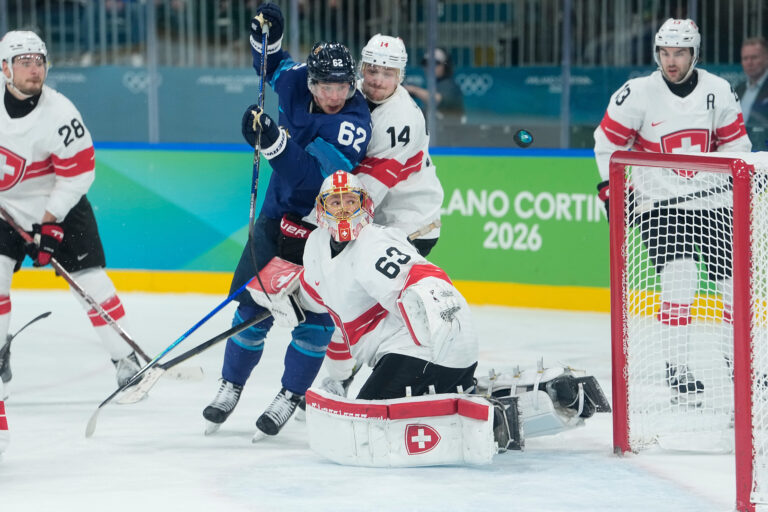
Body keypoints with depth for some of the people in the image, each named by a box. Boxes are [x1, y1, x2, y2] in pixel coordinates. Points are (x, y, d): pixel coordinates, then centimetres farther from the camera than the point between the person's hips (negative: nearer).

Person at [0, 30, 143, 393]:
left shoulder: (60, 114, -24)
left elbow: (78, 174, -18)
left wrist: (50, 224, -20)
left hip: (60, 203, -3)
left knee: (90, 278, -8)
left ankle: (125, 358, 0)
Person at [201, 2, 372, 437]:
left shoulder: (354, 123, -26)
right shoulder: (297, 83, -9)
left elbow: (314, 176, -37)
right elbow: (273, 64, 17)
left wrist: (274, 142, -48)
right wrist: (268, 35, -4)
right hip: (280, 212, 5)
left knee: (319, 312, -8)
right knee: (254, 300, 5)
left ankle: (290, 397, 6)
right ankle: (232, 387, 19)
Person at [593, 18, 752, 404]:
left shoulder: (718, 91, -2)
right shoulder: (638, 93, -10)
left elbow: (735, 141, 10)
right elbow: (607, 142, 1)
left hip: (713, 199, 4)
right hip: (659, 201, -3)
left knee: (736, 278, 6)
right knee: (679, 277, -19)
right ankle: (676, 368, -10)